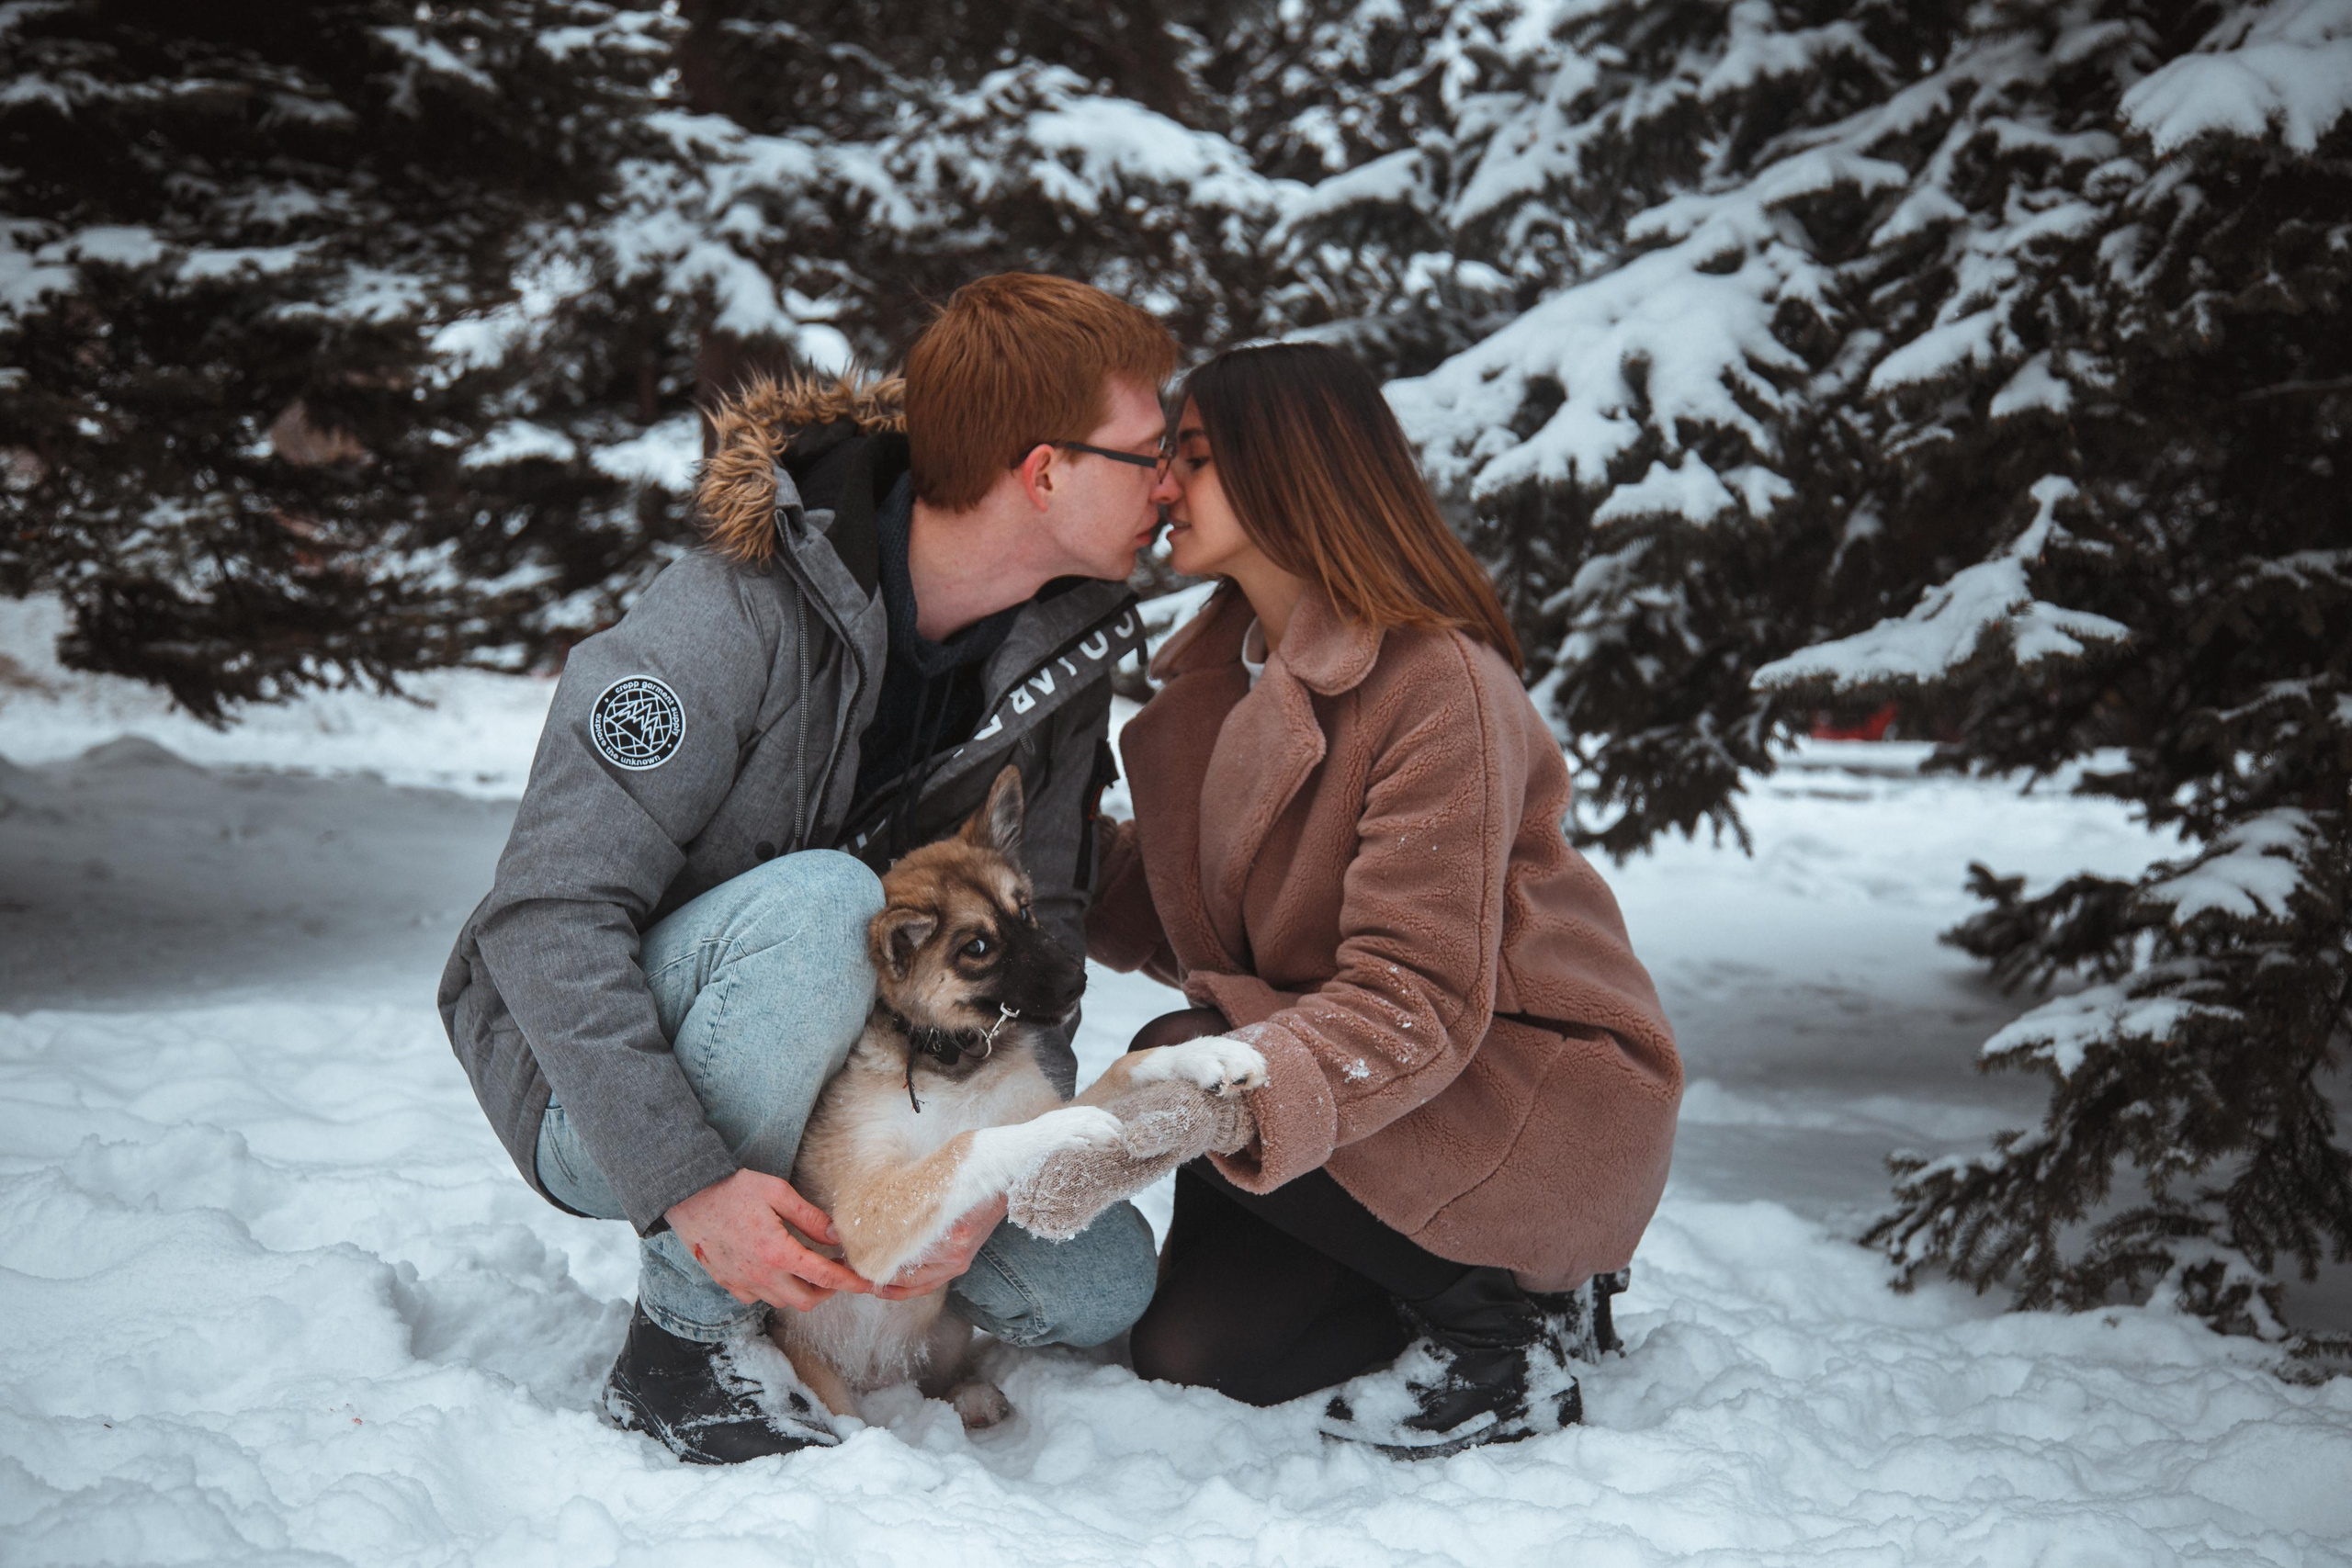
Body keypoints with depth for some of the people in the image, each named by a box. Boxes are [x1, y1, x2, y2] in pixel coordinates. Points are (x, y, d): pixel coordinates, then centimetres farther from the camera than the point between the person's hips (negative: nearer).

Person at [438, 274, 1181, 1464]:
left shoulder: (1062, 648, -5)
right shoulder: (735, 618, -27)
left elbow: (1036, 925, -4)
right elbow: (549, 916, -29)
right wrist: (687, 1182, -35)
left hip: (838, 1079, 6)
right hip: (598, 1087, -5)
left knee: (1101, 1283, -10)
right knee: (821, 903, -36)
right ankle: (683, 1333, -18)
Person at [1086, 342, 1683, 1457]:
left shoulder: (1442, 682, -23)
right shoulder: (1223, 670, 5)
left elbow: (1417, 999, -31)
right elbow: (1174, 920, 5)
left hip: (1534, 1093, -8)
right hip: (1369, 1070, 8)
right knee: (1185, 1351, -3)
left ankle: (1510, 1318, -9)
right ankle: (1478, 1287, 18)